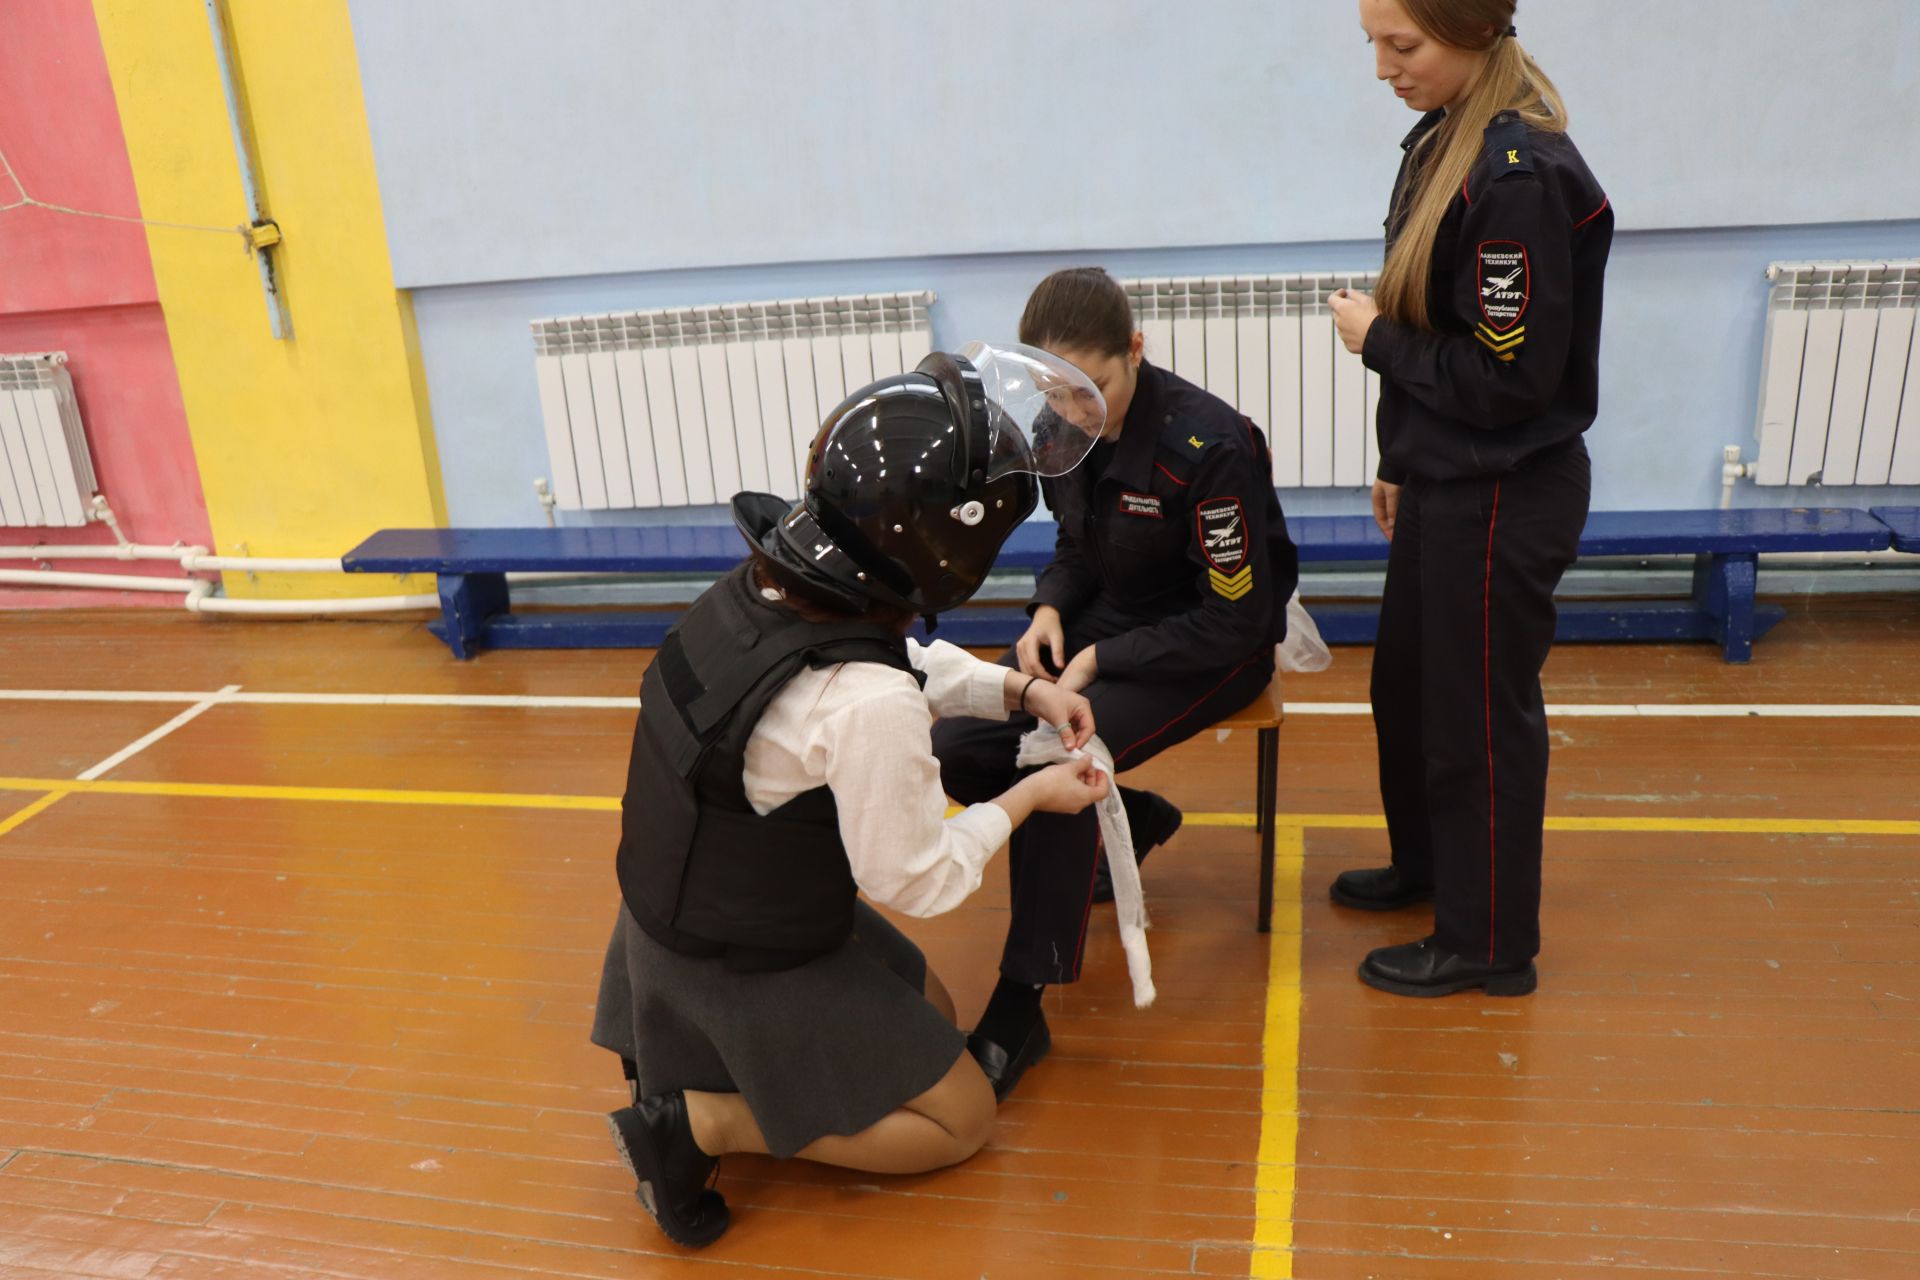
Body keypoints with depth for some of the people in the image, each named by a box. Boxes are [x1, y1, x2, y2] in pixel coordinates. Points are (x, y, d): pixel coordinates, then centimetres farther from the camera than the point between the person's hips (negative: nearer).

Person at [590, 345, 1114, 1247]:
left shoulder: (762, 588, -11)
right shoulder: (867, 706, -36)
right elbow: (917, 882, -21)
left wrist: (1020, 689, -1)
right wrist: (1028, 797, -7)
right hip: (753, 972, -8)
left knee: (933, 1014, 26)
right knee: (960, 1119, 11)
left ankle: (686, 1064, 14)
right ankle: (700, 1122, 0)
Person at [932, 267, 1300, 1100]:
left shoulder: (1209, 446, -25)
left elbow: (1235, 619, -21)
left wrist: (1101, 661, -23)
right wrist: (1050, 608, -9)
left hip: (1216, 648, -7)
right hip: (1102, 621, 7)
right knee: (959, 748, -12)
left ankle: (1019, 1008, -19)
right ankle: (1131, 821, 14)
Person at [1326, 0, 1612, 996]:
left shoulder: (1522, 176, -23)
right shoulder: (1444, 144, 4)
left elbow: (1508, 377, -24)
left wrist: (1374, 340, -13)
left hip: (1503, 500, -9)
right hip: (1444, 483, 9)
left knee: (1479, 713, 5)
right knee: (1406, 682, 22)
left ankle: (1489, 942, 25)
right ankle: (1426, 865, 45)